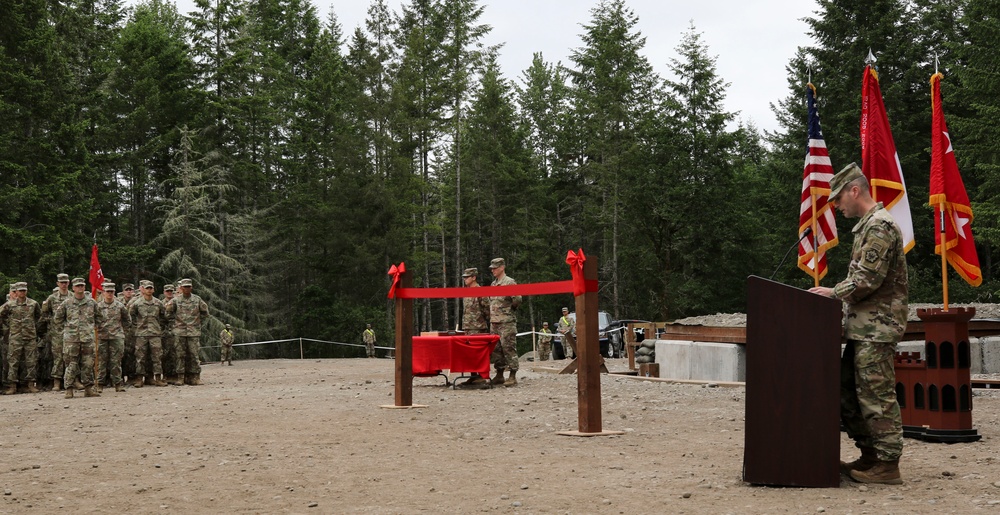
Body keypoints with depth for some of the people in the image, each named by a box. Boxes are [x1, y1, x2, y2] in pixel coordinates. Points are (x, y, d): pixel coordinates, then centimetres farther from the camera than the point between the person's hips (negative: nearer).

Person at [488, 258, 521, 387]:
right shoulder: (493, 284, 17)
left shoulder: (510, 282, -8)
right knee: (496, 349, 9)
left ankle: (513, 376, -7)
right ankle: (499, 375, 16)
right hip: (494, 322, 8)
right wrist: (492, 314, 14)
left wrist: (508, 309, -2)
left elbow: (517, 300, -15)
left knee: (509, 348, -8)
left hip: (507, 322, -8)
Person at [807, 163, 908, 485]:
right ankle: (870, 455, 20)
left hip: (877, 326, -10)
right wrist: (837, 295, 13)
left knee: (877, 394, -7)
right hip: (862, 325, 10)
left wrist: (832, 293, -10)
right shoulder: (867, 225, 18)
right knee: (849, 391, 13)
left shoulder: (880, 226, -14)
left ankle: (888, 465, -1)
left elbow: (867, 280, -21)